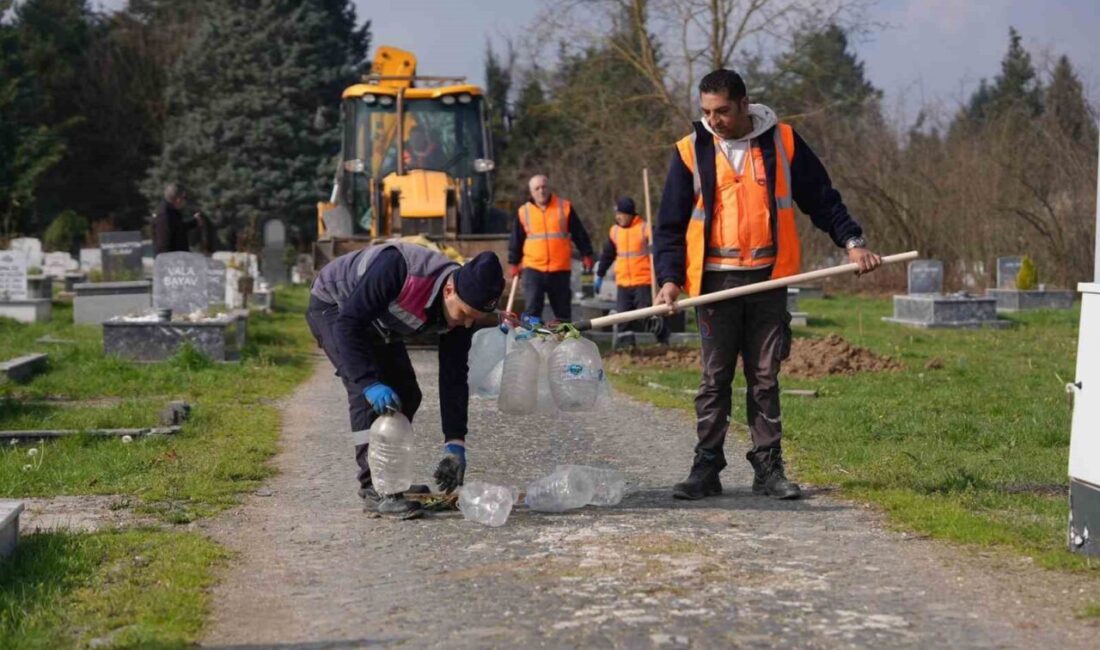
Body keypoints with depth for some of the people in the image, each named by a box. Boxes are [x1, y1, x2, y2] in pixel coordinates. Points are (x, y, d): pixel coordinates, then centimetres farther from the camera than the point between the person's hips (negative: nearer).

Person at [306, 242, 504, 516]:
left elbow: (453, 378, -14)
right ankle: (374, 487, -20)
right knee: (366, 393, -23)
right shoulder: (397, 269, -42)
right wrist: (370, 383, -45)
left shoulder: (463, 303, -20)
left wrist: (455, 444, -19)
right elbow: (347, 323, -37)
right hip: (333, 306, -7)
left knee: (406, 395, 2)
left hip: (378, 323, 7)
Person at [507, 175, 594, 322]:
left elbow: (579, 233, 8)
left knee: (563, 309, 8)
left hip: (560, 269, 0)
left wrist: (586, 255, 6)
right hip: (533, 268, 0)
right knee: (532, 308, -8)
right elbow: (516, 241, 13)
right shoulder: (524, 212, 6)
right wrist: (513, 263, 12)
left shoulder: (565, 207, 3)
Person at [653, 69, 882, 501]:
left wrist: (851, 241, -2)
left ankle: (768, 469, 10)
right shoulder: (691, 152, 2)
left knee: (765, 378, 5)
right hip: (715, 282, 0)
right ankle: (706, 469, 7)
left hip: (768, 279, 0)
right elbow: (671, 225, 4)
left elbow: (822, 199, 10)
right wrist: (670, 277, -7)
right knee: (714, 379, 2)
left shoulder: (783, 142, 3)